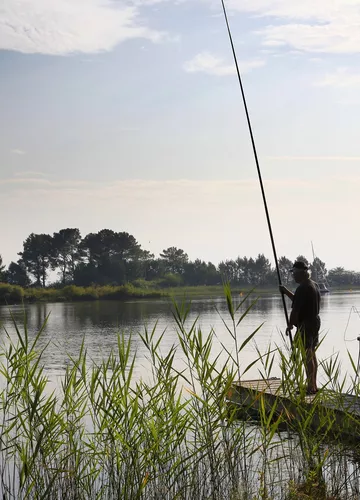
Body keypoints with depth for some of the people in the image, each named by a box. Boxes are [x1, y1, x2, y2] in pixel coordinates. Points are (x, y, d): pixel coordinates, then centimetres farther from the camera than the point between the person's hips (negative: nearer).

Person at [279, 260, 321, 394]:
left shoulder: (302, 288, -19)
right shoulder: (314, 285, 13)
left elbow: (295, 309, -19)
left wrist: (290, 325, -7)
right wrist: (286, 292, 19)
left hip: (305, 325, -10)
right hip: (315, 322, 10)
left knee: (307, 356, -5)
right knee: (312, 355, 15)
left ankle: (311, 387, -2)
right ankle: (313, 385, 21)